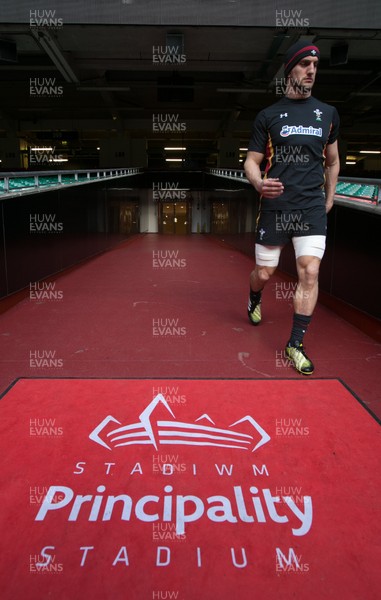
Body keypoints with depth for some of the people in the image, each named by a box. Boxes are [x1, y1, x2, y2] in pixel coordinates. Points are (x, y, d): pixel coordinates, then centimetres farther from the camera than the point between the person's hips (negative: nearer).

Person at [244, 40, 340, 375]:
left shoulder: (328, 113, 13)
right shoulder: (268, 115, 5)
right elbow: (251, 161, 2)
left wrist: (329, 199, 17)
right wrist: (259, 183, -19)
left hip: (312, 208, 2)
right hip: (274, 206, -1)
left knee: (310, 273, -12)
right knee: (264, 274, 5)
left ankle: (295, 344, -1)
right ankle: (255, 301, 42)